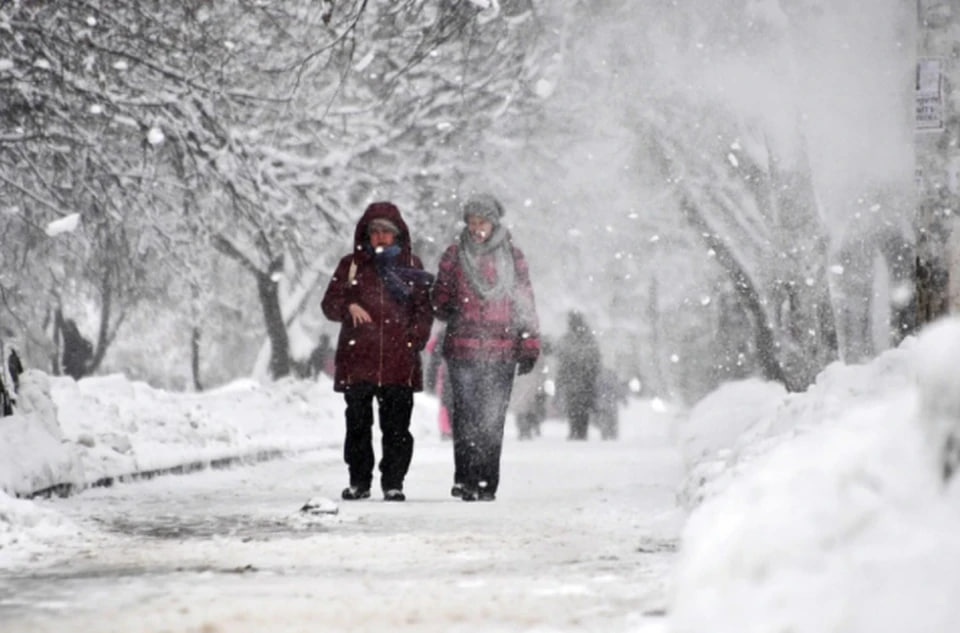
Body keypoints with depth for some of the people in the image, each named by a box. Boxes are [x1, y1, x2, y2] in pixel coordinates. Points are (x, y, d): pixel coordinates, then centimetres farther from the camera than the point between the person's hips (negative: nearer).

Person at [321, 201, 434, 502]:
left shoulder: (410, 265, 11)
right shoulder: (351, 265, 11)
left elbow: (424, 309, 11)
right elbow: (329, 303, 9)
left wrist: (415, 339, -2)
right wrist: (349, 306, -12)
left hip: (399, 361, -1)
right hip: (357, 359, 1)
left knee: (396, 426, -3)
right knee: (357, 423, 3)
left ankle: (393, 482, 3)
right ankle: (359, 481, 12)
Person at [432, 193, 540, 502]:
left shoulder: (511, 256, 9)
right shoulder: (454, 255, 10)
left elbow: (525, 301, 10)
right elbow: (439, 298, 17)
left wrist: (529, 345, 5)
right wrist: (451, 314, -2)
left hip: (502, 350, 0)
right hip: (462, 348, 0)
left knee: (493, 418, -2)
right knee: (466, 415, -7)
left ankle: (487, 484, 2)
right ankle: (465, 479, -3)